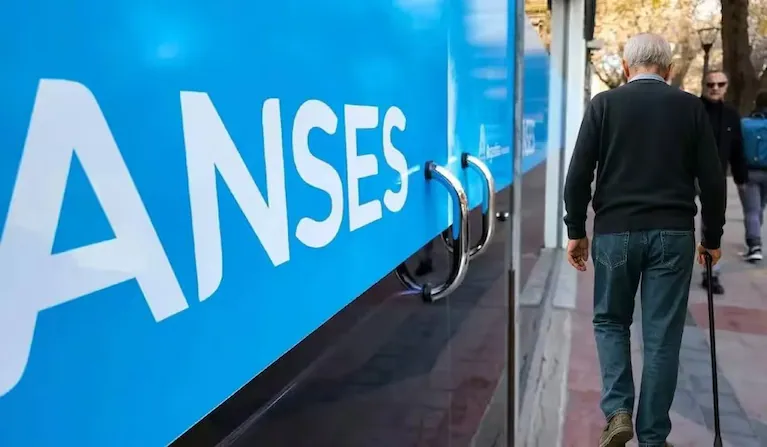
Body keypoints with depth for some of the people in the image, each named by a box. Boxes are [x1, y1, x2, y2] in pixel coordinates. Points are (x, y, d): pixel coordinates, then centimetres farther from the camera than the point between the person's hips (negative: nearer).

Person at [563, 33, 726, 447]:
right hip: (673, 233, 1)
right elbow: (712, 179, 5)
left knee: (610, 320, 17)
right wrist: (712, 237, 15)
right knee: (662, 335, 8)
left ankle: (616, 411, 4)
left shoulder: (604, 103, 1)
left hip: (615, 231, -1)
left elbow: (579, 174, -4)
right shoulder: (691, 107, 6)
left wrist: (576, 231, 4)